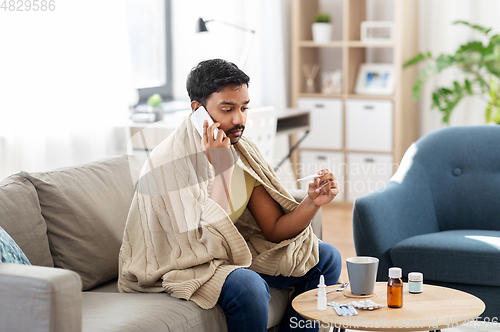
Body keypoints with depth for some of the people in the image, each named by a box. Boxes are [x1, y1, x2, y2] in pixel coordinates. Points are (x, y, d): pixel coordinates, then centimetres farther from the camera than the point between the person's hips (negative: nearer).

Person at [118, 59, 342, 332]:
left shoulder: (242, 151, -3)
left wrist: (313, 203, -22)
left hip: (231, 253, 8)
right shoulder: (169, 163, -26)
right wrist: (220, 168, -32)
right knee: (248, 286, -36)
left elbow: (275, 230, -2)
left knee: (325, 257, 5)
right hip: (175, 266, -8)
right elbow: (208, 246, -32)